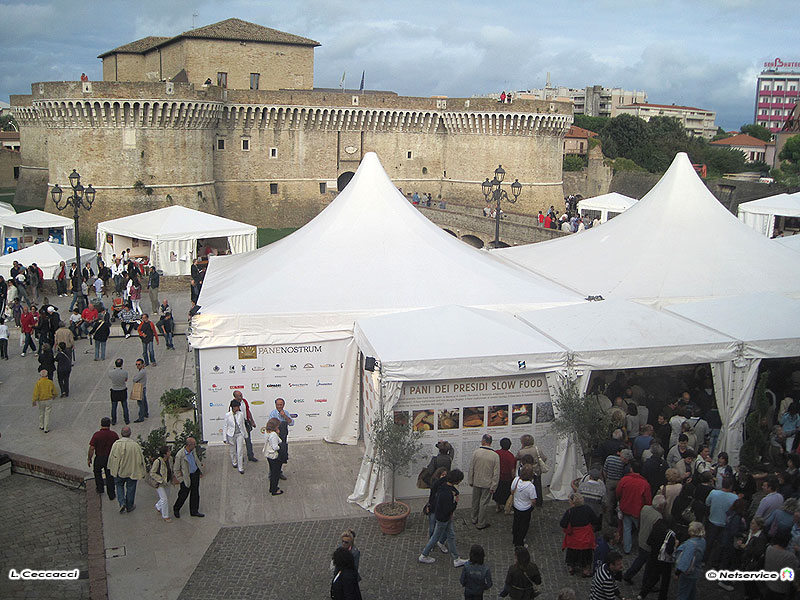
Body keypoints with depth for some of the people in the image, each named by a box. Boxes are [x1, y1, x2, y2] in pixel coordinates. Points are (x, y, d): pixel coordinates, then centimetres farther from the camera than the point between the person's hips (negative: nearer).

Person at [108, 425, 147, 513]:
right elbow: (140, 459, -10)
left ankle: (122, 503, 6)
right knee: (130, 488, 15)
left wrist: (112, 469, 15)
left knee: (119, 486, 22)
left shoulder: (116, 444, -15)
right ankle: (129, 507, 28)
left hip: (119, 471, 1)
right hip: (132, 471, -1)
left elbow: (111, 457, -3)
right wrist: (143, 473, 2)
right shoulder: (135, 444, -17)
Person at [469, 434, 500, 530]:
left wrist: (471, 481, 8)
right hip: (487, 484, -2)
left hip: (476, 482, 2)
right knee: (484, 503, 9)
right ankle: (481, 524, 19)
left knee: (475, 501, 19)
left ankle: (474, 520, 36)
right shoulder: (495, 456, -15)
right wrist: (493, 487, -4)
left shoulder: (476, 452, -12)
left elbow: (471, 468, -4)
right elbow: (496, 473, -12)